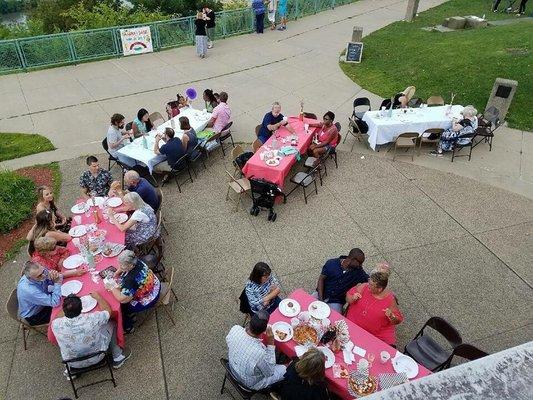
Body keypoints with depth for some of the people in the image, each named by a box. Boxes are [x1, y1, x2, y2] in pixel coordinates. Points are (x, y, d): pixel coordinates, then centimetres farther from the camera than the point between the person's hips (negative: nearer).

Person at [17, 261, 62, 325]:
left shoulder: (40, 271, -23)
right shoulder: (29, 290, -40)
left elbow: (60, 278, -12)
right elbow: (54, 303, -35)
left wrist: (56, 276, -35)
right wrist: (57, 283, -38)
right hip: (33, 316, -6)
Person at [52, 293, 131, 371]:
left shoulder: (56, 325, -27)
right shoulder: (92, 319, -32)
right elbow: (108, 311, -8)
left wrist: (67, 305, 9)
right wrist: (97, 297, 3)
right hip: (96, 359, -2)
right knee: (111, 324, 15)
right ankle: (118, 357, 28)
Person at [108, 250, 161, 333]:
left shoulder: (131, 279, -38)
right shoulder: (136, 262, -14)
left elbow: (122, 299, -35)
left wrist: (112, 288, -22)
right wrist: (118, 272, -7)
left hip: (147, 299, -8)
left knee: (120, 307, 6)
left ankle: (128, 328, 29)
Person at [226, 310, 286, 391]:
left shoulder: (235, 329, -30)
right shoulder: (260, 353, -44)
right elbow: (270, 373, -20)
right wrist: (271, 344, -26)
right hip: (251, 383, -5)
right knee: (285, 370, 13)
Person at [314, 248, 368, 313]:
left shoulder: (359, 272, -2)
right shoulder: (331, 263, -5)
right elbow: (321, 279, -4)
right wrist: (320, 298, -13)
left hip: (336, 302, 0)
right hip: (321, 294, 0)